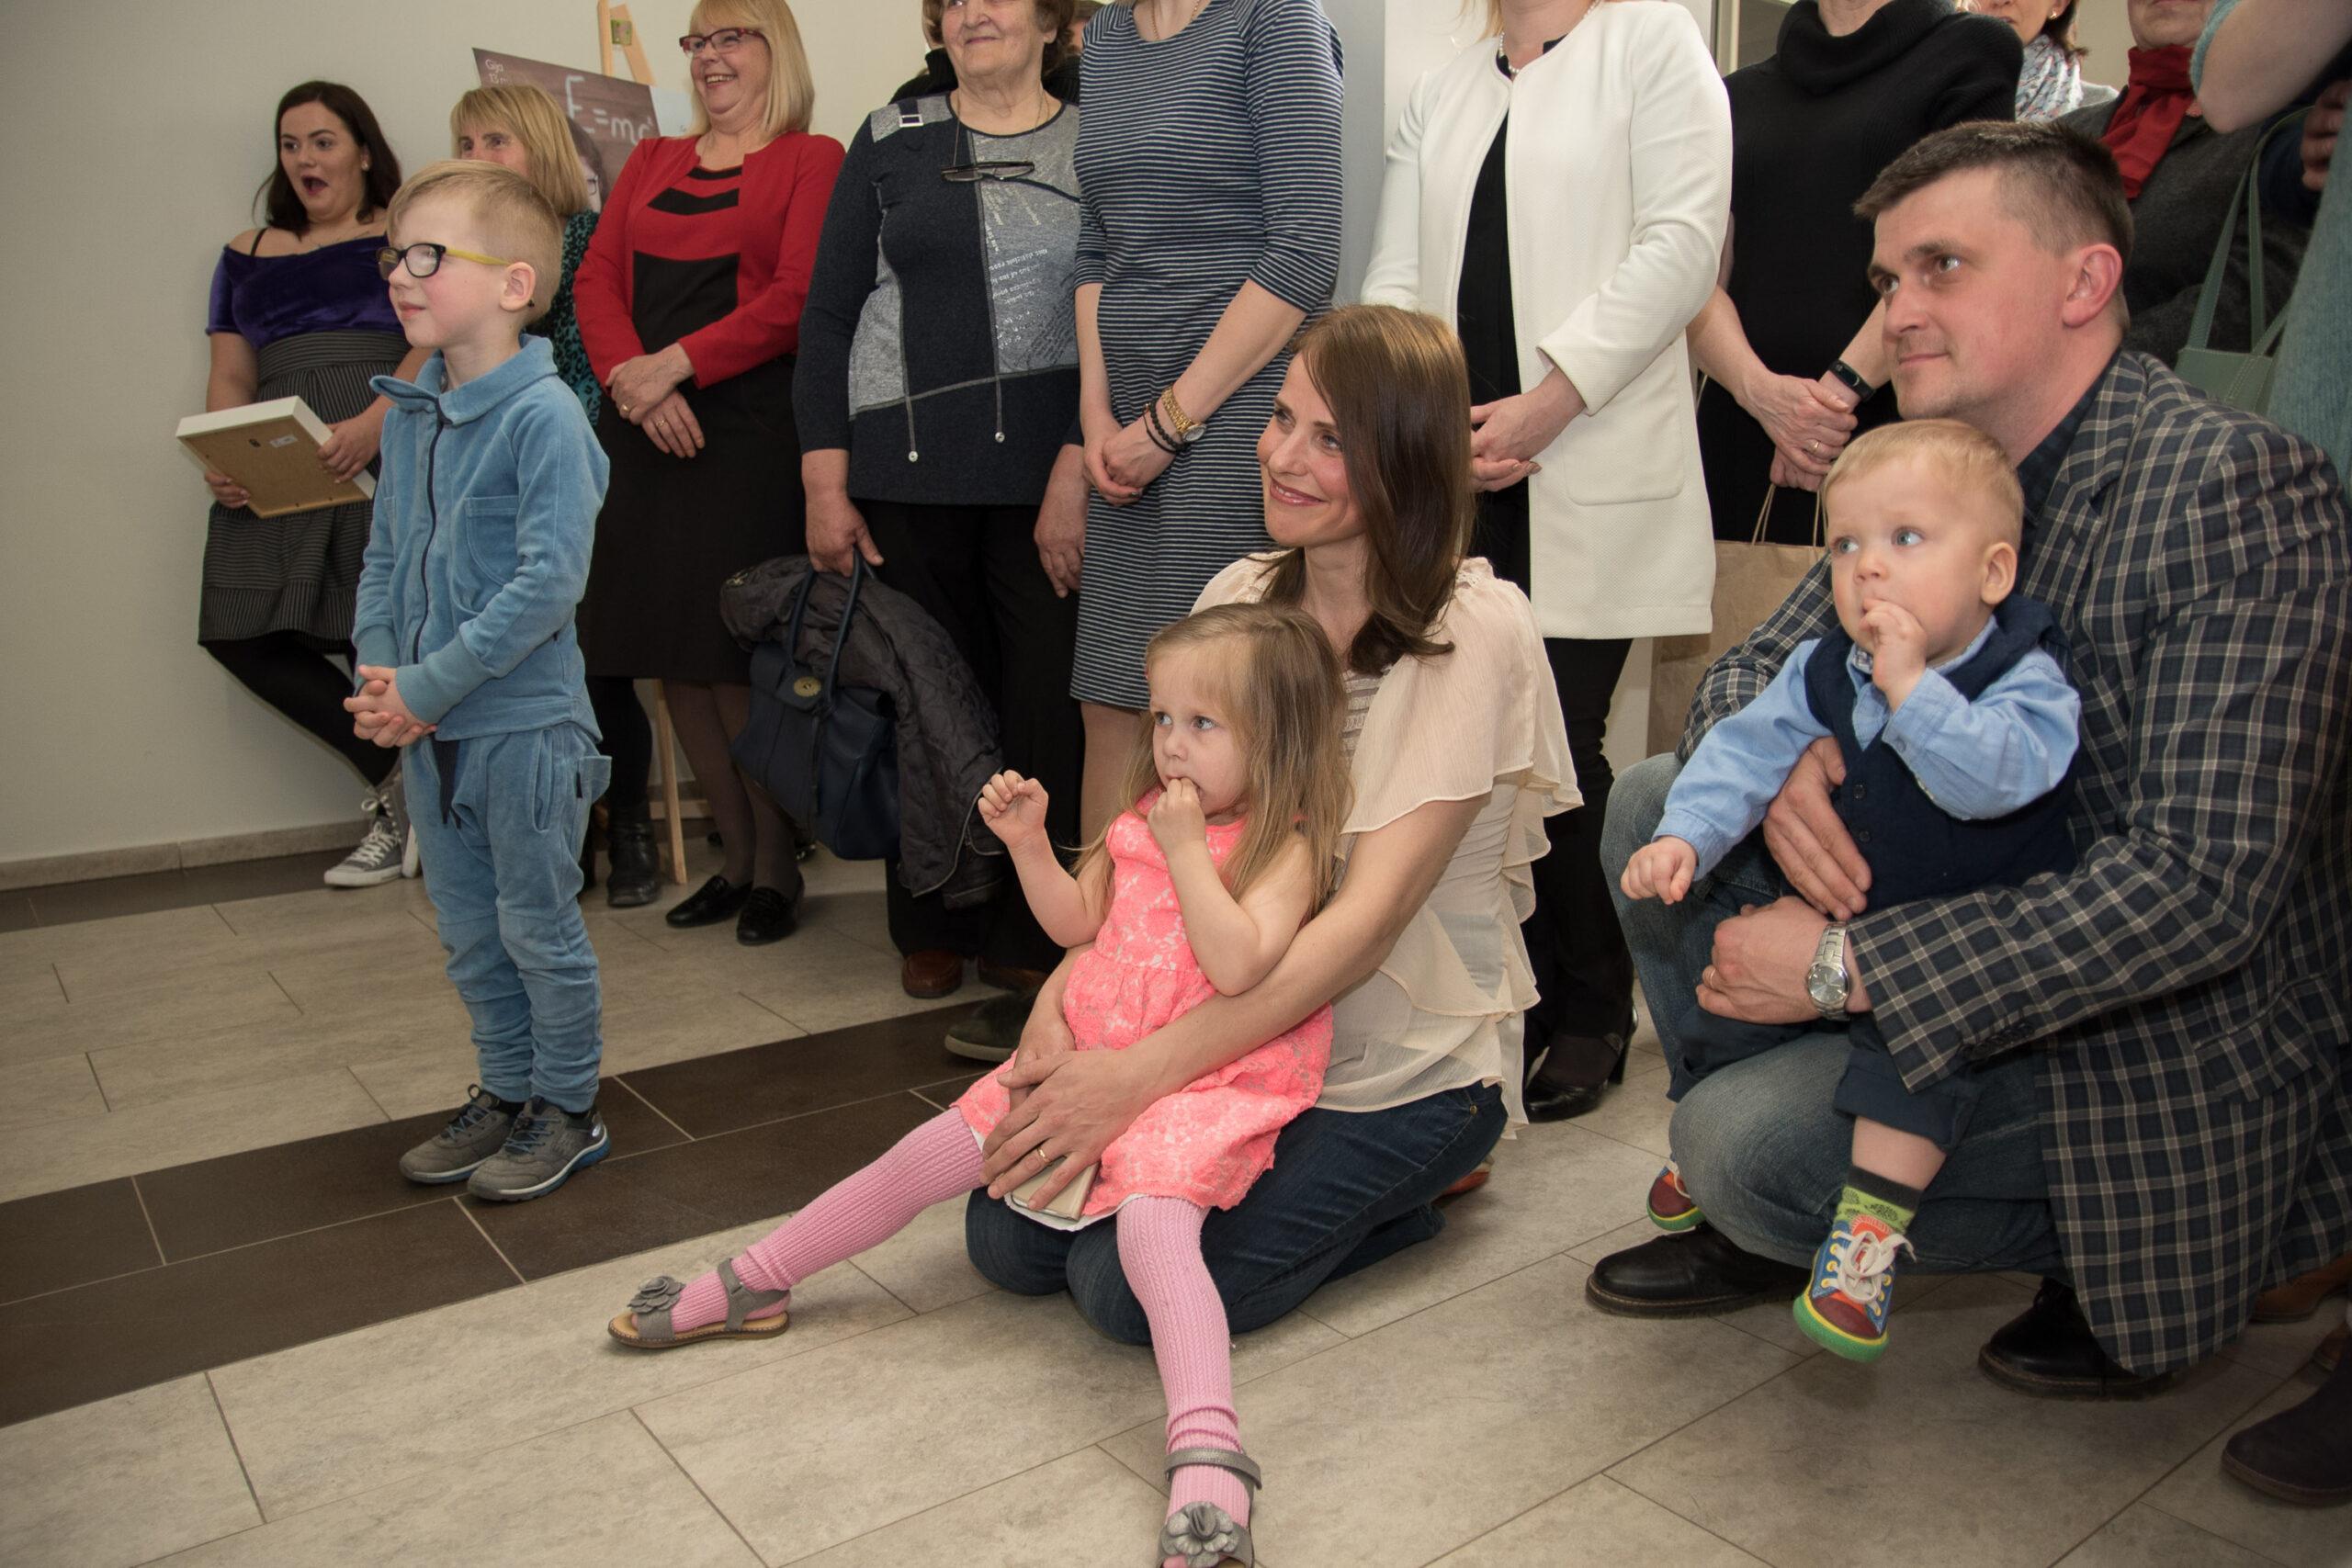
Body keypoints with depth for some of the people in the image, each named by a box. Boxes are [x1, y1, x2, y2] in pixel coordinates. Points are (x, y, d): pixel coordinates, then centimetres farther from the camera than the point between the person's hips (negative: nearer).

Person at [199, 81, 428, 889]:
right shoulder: (247, 253, 25)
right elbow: (229, 376, 19)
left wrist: (377, 420, -21)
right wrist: (221, 460, -1)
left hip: (388, 448, -5)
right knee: (241, 632, -8)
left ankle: (397, 797, 6)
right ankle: (397, 777, 3)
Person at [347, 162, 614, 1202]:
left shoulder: (543, 414, -16)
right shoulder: (406, 413, 7)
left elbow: (549, 580, -22)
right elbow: (385, 557, 13)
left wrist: (429, 687, -18)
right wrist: (376, 678, -2)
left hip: (525, 724, -7)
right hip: (430, 726, 8)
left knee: (538, 925, 5)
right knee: (467, 929, 17)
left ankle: (568, 1109, 22)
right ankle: (505, 1092, 34)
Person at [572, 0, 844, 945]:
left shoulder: (810, 160, 4)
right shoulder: (651, 163, 22)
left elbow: (795, 299, -8)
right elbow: (596, 280, 12)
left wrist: (677, 364, -13)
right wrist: (628, 374, -7)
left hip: (750, 429, -6)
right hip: (645, 433, 6)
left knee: (736, 661, -8)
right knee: (670, 658, 5)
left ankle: (776, 870, 7)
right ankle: (736, 859, 18)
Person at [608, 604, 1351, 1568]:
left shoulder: (1287, 846, -10)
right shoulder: (1144, 822, 11)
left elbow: (1238, 965, -25)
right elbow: (1077, 923, 17)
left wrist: (1185, 851, -22)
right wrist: (1028, 840, 3)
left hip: (1198, 1083, -6)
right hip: (1089, 1055, 7)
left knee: (1154, 1219, -34)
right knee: (928, 1156, 6)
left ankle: (1207, 1456, -42)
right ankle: (749, 1289, 21)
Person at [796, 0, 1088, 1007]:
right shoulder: (891, 142, 11)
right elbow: (828, 312, 9)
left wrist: (1078, 468, -8)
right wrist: (825, 482, 1)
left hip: (1045, 471, -1)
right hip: (907, 476, 1)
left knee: (1043, 698, -2)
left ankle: (1029, 933, 14)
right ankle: (934, 928, 20)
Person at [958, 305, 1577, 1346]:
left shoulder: (1473, 630, -18)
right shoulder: (1240, 596, 1)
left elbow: (1367, 918, -24)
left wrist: (1137, 1077, -30)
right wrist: (1062, 990, -18)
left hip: (1407, 1061, -5)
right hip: (1239, 1024, 6)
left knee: (1133, 1287, -18)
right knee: (1006, 1238, -5)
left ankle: (1405, 1183, 5)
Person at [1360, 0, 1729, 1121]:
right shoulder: (1438, 95, 23)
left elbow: (1683, 244, -5)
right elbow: (1393, 281, 13)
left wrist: (1543, 405, -12)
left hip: (1593, 482, -4)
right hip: (1458, 481, 4)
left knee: (1560, 752, -3)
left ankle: (1590, 1018, 14)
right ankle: (1518, 999, 17)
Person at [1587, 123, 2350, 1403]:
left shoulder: (2238, 485, -22)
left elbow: (2202, 884, -29)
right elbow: (1750, 668, 7)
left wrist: (1849, 961, -29)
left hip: (2177, 1047, -8)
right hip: (1981, 940, 8)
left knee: (1742, 1147, -22)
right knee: (1655, 802, -2)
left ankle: (2115, 1251, 5)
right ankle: (1768, 1215, 12)